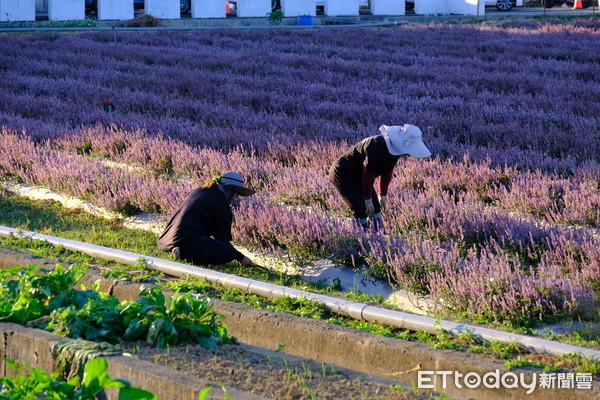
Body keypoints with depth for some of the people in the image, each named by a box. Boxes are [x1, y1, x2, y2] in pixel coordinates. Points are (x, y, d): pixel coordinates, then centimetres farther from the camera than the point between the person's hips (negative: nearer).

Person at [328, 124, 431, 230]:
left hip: (358, 177, 9)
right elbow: (368, 174, -27)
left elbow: (387, 172, 8)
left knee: (376, 209, 4)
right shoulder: (377, 147, -33)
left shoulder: (396, 148, -5)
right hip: (343, 175, -9)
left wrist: (383, 194, 12)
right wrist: (368, 199, -19)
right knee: (361, 211, -16)